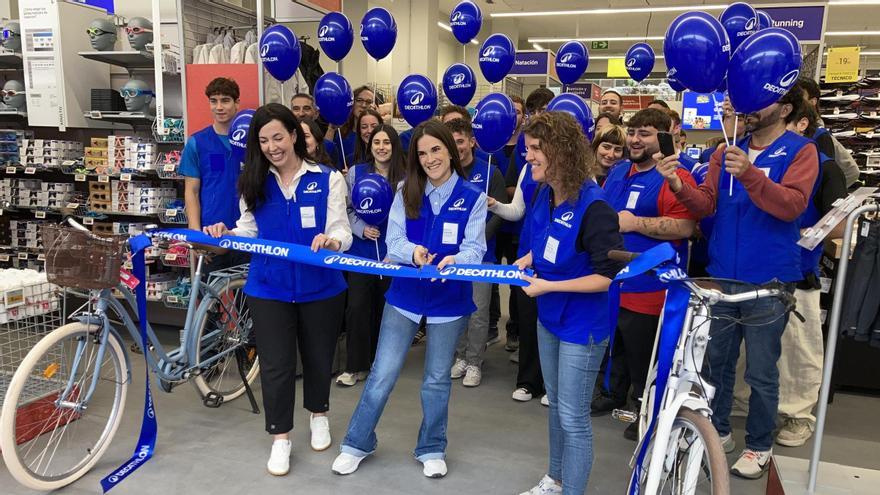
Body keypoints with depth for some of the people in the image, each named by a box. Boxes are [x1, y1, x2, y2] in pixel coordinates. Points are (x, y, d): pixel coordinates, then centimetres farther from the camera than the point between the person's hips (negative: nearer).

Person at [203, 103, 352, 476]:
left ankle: (319, 414, 44)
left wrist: (332, 241, -35)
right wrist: (226, 235, -18)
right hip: (269, 289, 1)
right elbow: (249, 232, 3)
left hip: (320, 288, -1)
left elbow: (342, 232, -12)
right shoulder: (253, 183, 1)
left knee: (318, 356, 18)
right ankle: (280, 436, 26)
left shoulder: (328, 179, -5)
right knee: (276, 364, 7)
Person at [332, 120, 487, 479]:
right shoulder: (406, 192, -1)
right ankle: (357, 443, 26)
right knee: (382, 374, 6)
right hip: (405, 295, 1)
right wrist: (413, 252, -29)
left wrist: (454, 260, -33)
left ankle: (432, 449, 34)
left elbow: (475, 249, -11)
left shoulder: (473, 197, -5)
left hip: (450, 300, -1)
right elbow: (394, 241, -7)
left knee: (437, 380, 15)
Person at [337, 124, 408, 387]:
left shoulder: (404, 177, 0)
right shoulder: (356, 172, 2)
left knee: (384, 306, 9)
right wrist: (361, 228, -12)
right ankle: (355, 366, 9)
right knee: (357, 307, -4)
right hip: (361, 250, 0)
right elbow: (347, 209, 3)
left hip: (392, 252, 0)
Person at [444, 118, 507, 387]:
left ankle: (474, 362, 17)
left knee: (477, 311, 2)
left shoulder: (490, 173, -4)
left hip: (480, 252, -3)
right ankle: (460, 356, 28)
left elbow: (500, 213, -7)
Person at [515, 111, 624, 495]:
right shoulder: (545, 196, -1)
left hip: (582, 326, -8)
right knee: (556, 405, 23)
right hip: (549, 317, 8)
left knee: (573, 417, 5)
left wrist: (548, 286, -23)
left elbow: (610, 275, -24)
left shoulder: (593, 207, -25)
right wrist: (524, 262, -3)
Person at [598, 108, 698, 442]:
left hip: (647, 290, -8)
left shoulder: (675, 177, -14)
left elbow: (685, 227, -26)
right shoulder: (617, 172, 11)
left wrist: (634, 223, -24)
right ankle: (615, 395, 43)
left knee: (644, 358, 7)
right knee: (615, 346, 23)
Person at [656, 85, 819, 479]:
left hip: (767, 283, -4)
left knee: (760, 370, 7)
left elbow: (791, 205, -18)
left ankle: (759, 445, 26)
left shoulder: (800, 151, -3)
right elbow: (705, 204, 0)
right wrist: (678, 186, -21)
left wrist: (750, 174, -33)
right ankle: (718, 431, 33)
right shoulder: (727, 152, 9)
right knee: (716, 361, 15)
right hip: (720, 277, 4)